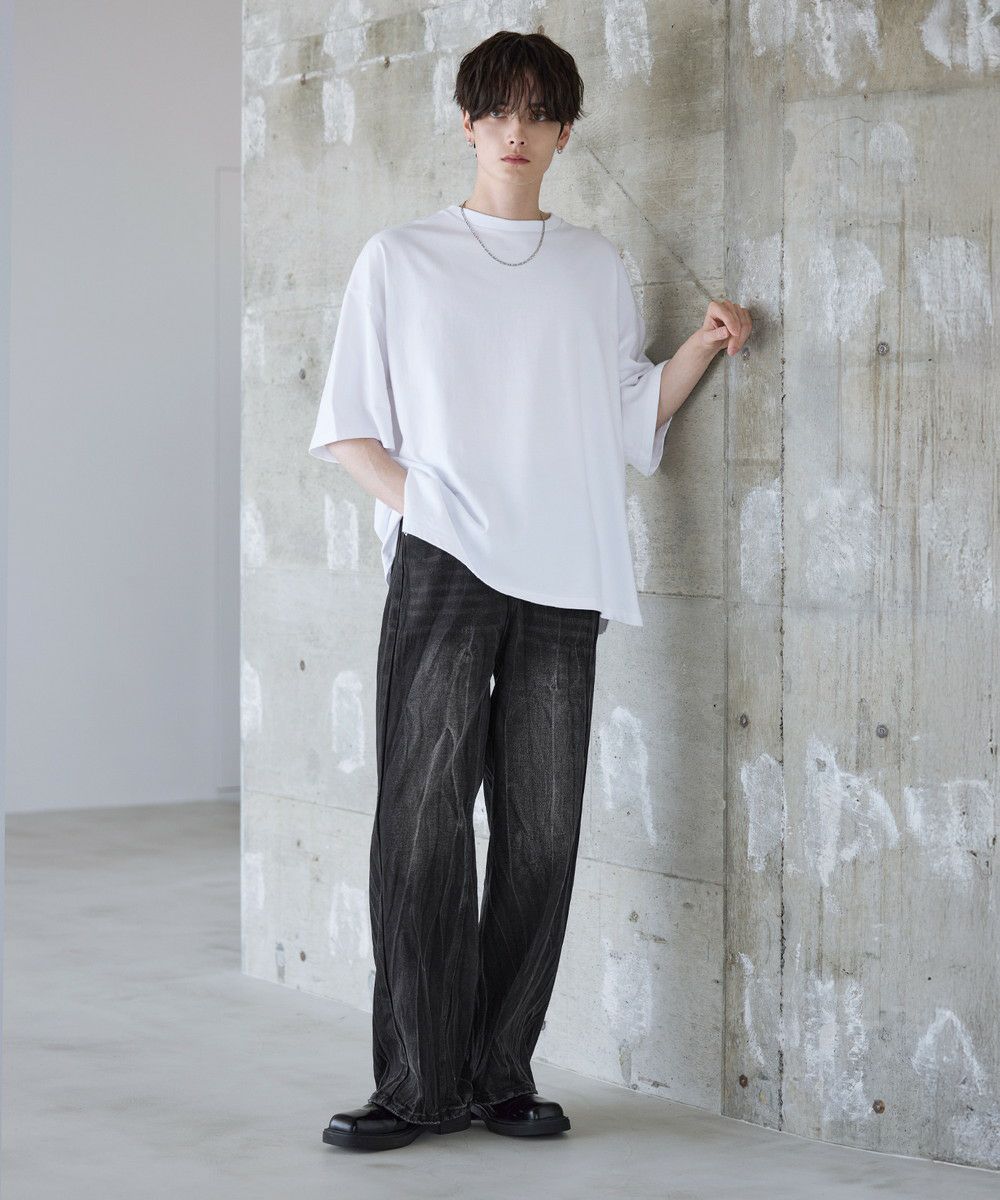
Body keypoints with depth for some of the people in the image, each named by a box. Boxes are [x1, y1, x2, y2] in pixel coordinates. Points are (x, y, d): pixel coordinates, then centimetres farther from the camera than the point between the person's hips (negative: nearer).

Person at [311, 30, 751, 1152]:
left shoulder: (596, 268, 16)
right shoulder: (400, 260, 9)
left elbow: (629, 422, 16)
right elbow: (347, 427, 8)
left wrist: (701, 347, 2)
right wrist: (412, 499, -7)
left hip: (562, 581, 3)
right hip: (443, 569, -2)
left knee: (541, 835, 2)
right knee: (423, 826, -7)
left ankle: (502, 1071, 11)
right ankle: (421, 1080, -1)